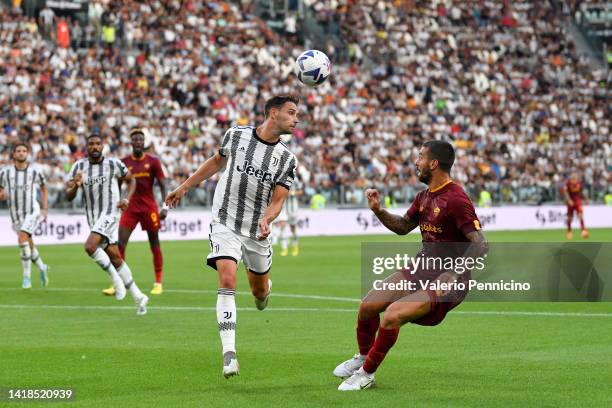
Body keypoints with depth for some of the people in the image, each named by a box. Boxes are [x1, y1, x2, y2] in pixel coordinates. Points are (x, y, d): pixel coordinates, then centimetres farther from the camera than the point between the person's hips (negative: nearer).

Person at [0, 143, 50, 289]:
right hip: (16, 215, 3)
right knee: (29, 245, 11)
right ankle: (42, 268, 38)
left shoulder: (35, 171, -2)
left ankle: (27, 276, -15)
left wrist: (45, 209, 9)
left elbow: (43, 188, 14)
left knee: (22, 239, -23)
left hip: (32, 211, -3)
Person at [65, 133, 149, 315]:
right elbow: (69, 197, 3)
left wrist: (127, 199, -6)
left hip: (110, 213, -5)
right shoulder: (79, 167, 4)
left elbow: (131, 180, 11)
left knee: (90, 246, -26)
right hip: (92, 217, 5)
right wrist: (75, 185, -19)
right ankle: (138, 297, 16)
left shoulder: (114, 164, -4)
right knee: (115, 257, 7)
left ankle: (115, 278, -7)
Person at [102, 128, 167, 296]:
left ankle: (158, 284, 16)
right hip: (130, 208, 1)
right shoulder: (124, 162, 3)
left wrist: (165, 207, -11)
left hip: (149, 208, -1)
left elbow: (163, 184, -2)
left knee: (154, 244, 5)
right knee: (120, 243, -10)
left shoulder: (153, 161, -2)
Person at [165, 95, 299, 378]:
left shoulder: (287, 160, -3)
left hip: (257, 231, 2)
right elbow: (217, 162, 14)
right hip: (225, 225, -2)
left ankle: (264, 290, 56)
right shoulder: (236, 134, -4)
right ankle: (229, 355, -24)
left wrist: (266, 220, -28)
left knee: (260, 291, 14)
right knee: (227, 280, -22)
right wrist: (184, 188, 18)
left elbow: (278, 199, -6)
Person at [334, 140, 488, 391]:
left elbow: (480, 245, -24)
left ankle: (366, 374, -3)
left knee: (392, 316, -24)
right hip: (420, 269, 9)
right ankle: (363, 357, 30)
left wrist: (453, 274, -34)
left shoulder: (456, 199, -20)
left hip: (446, 279, -9)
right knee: (367, 306, 3)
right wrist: (378, 210, 8)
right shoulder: (424, 196, 9)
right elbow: (403, 227, 25)